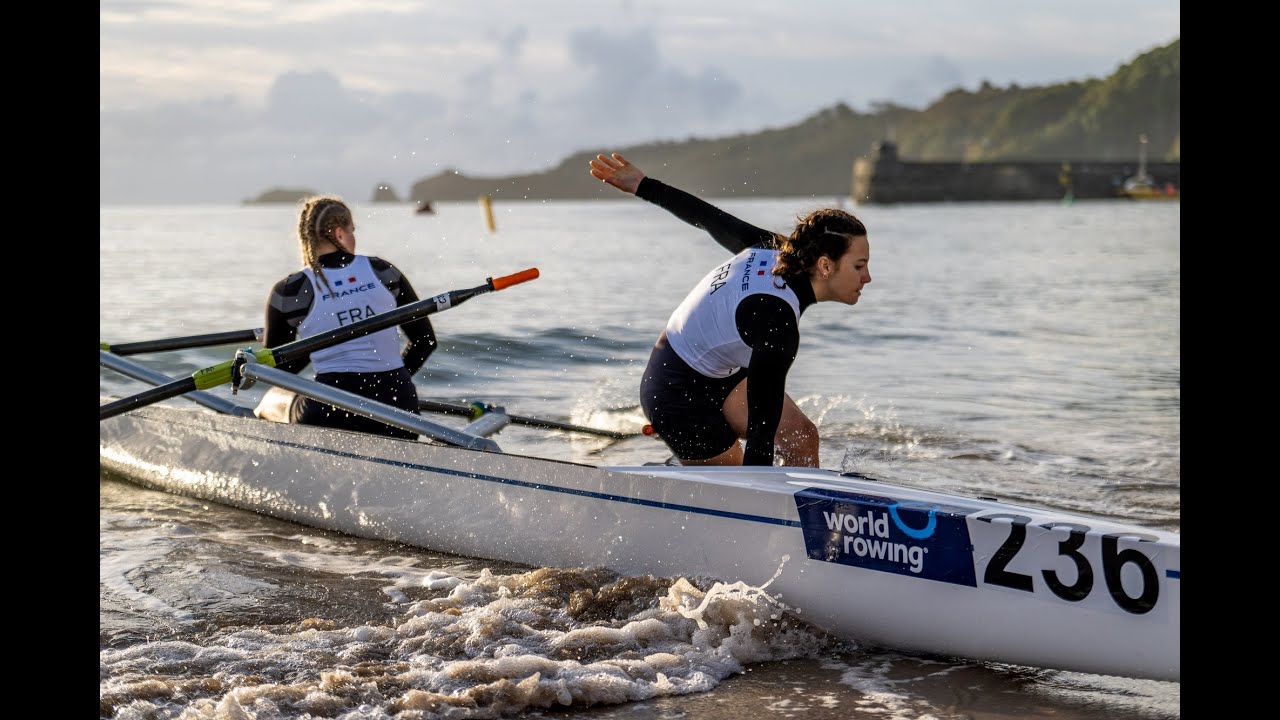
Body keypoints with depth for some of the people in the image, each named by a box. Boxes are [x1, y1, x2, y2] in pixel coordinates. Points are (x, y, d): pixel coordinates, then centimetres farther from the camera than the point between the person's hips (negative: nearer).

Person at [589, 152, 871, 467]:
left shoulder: (774, 249, -12)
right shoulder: (778, 325, -36)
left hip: (719, 374, 9)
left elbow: (710, 217, 2)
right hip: (680, 395, -9)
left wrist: (643, 185, 13)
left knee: (802, 437, -1)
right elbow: (761, 432, -37)